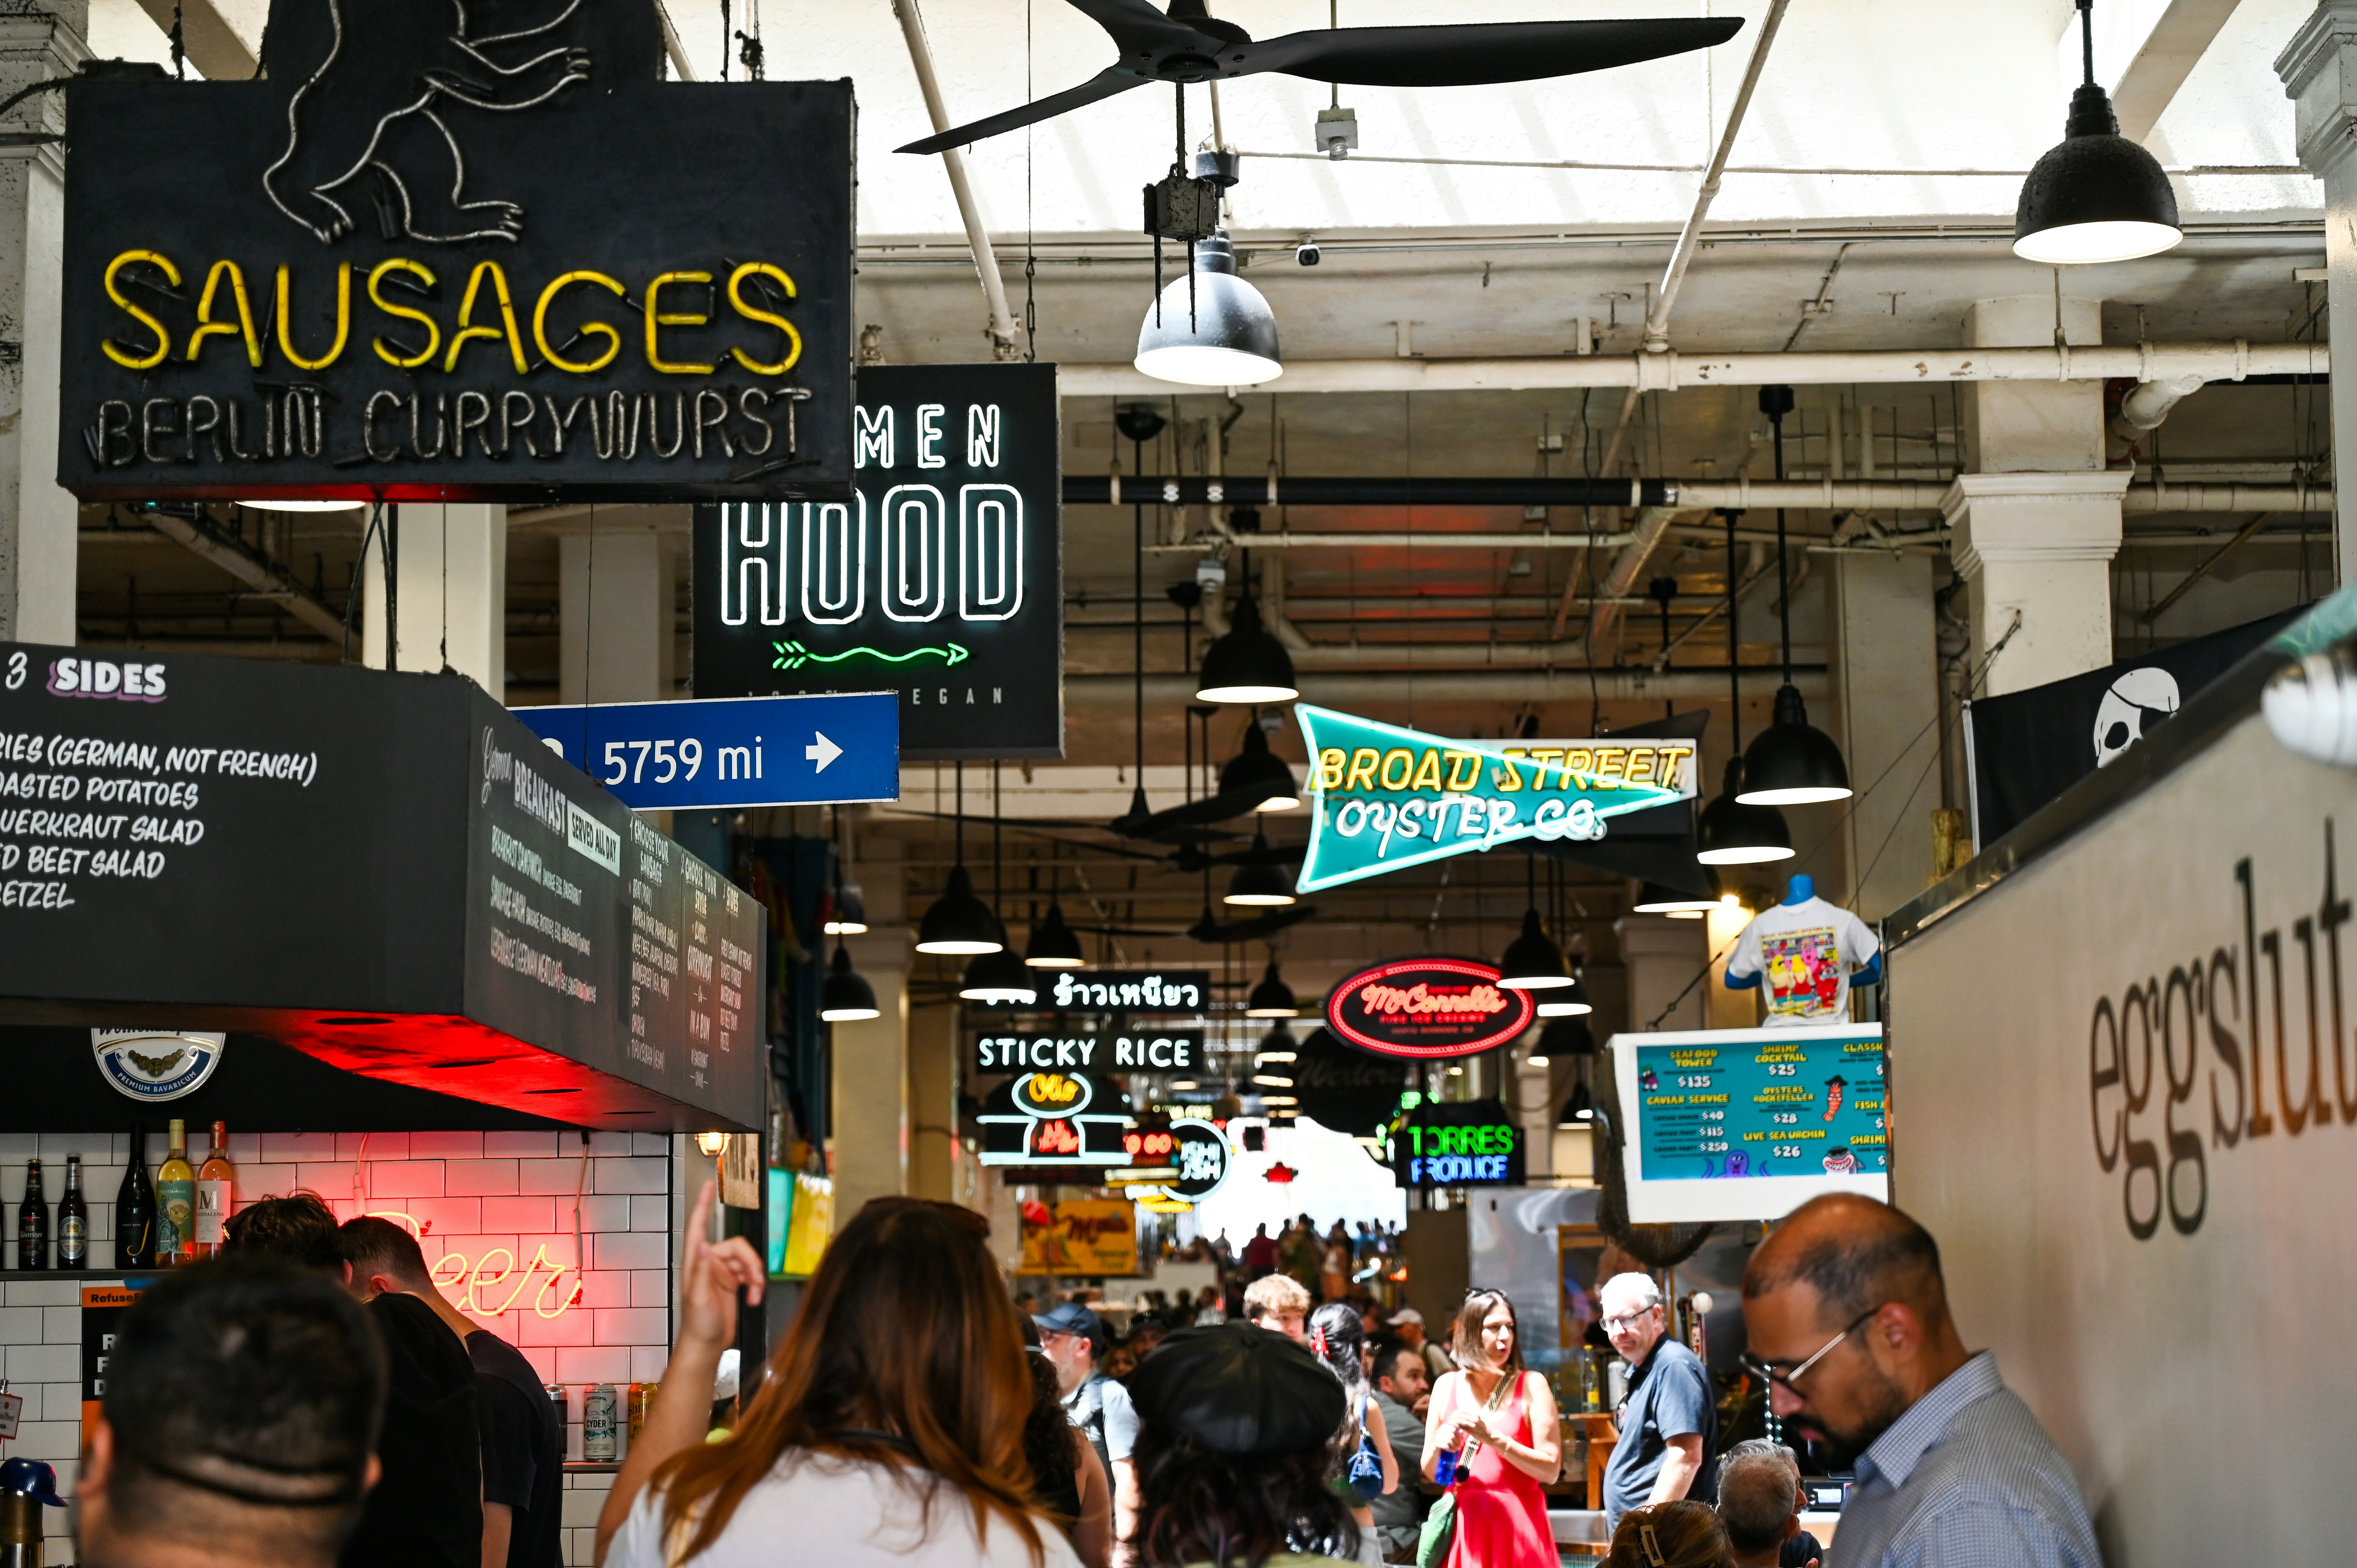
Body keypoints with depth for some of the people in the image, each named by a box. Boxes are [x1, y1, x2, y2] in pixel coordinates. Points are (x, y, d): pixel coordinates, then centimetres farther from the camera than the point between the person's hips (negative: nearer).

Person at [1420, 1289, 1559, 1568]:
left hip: (1517, 1524, -3)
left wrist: (1493, 1439, -17)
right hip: (1463, 1525, 3)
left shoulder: (1531, 1385, -2)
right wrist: (1438, 1446, -7)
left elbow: (1551, 1470, -9)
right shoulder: (1448, 1386, 8)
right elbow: (1431, 1473, 14)